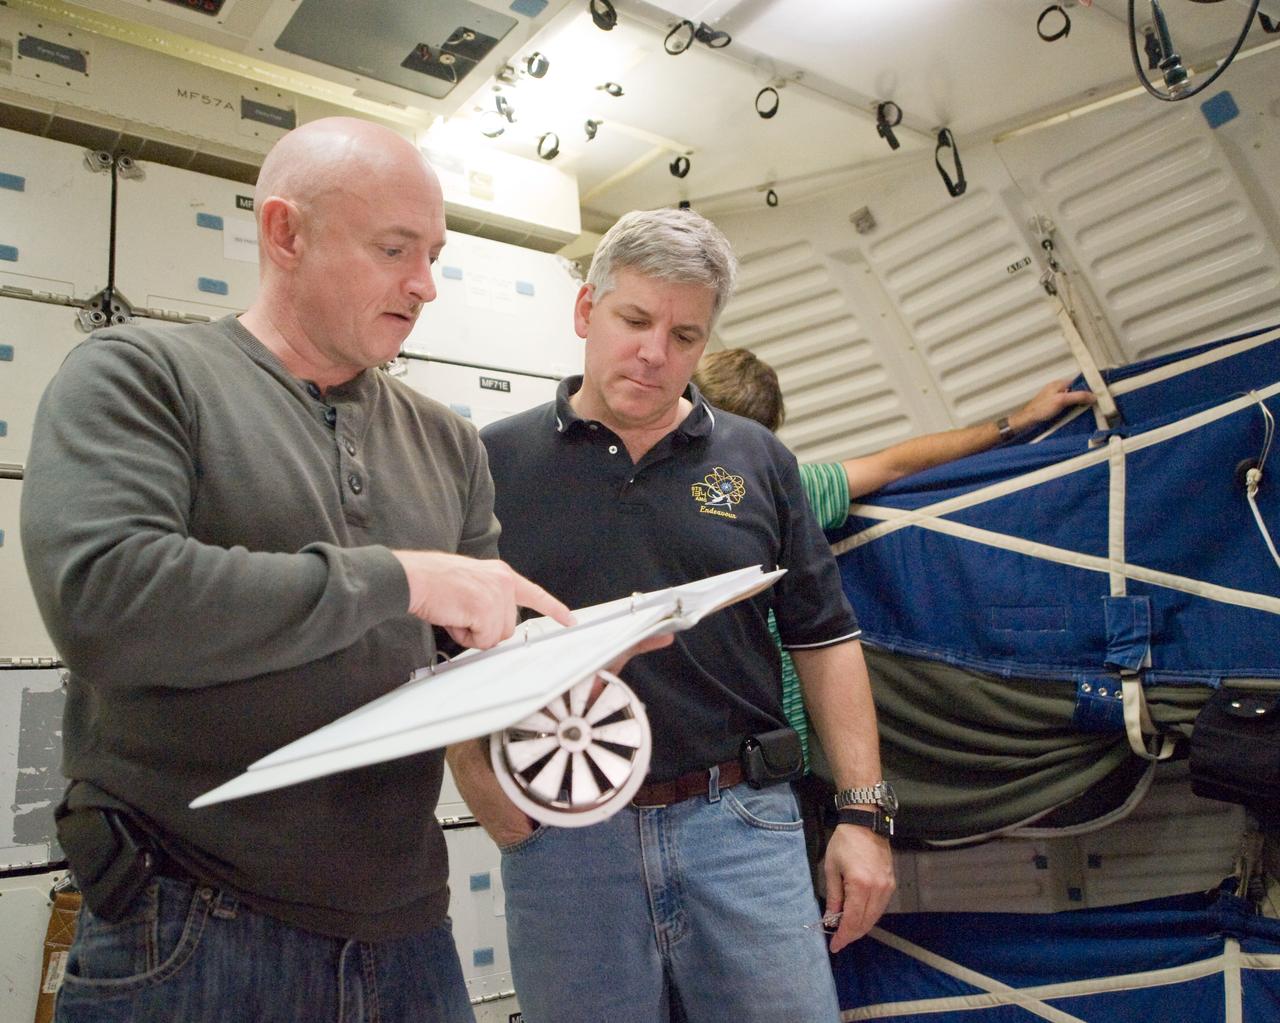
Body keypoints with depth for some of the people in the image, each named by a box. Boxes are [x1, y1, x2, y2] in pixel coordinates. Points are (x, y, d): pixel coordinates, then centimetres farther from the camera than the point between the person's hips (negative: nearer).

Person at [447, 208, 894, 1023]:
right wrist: (479, 783, -9)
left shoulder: (757, 459, 6)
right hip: (560, 834, 0)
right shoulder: (496, 461, 1)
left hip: (738, 823, 1)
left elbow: (825, 639, 7)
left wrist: (866, 812, 3)